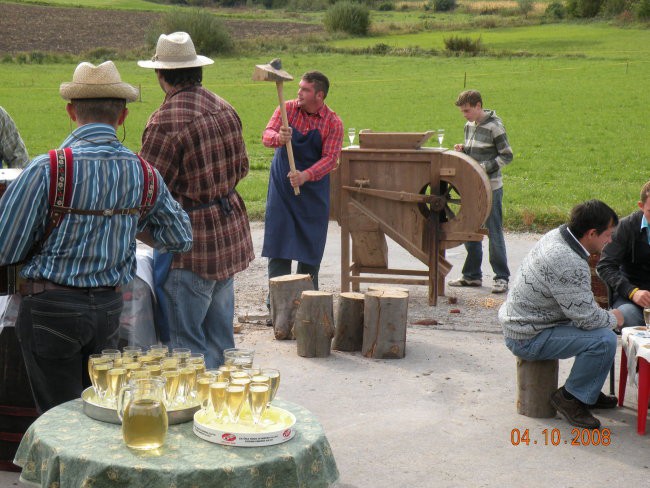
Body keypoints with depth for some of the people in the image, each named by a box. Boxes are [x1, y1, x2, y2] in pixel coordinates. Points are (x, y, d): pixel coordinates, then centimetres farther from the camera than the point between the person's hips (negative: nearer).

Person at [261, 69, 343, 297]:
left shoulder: (333, 123, -8)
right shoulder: (287, 109, -3)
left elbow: (330, 158, -16)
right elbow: (266, 135, -14)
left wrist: (306, 175, -32)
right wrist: (278, 137, -39)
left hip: (313, 189, 0)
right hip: (281, 185, 0)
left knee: (311, 244, 6)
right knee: (278, 240, -3)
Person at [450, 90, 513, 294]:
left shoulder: (494, 126, -12)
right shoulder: (469, 125, 10)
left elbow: (507, 156, -11)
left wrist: (485, 167, -19)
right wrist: (463, 149, 0)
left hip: (490, 188, -7)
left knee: (494, 233, -2)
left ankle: (501, 278, 6)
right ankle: (472, 275, 22)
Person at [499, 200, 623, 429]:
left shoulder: (557, 235, 2)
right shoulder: (568, 263, -30)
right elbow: (587, 317, -23)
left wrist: (605, 316, 6)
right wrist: (613, 318, -3)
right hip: (528, 340, -11)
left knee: (603, 324, 20)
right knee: (604, 339, -21)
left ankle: (588, 392, 27)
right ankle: (571, 398, -3)